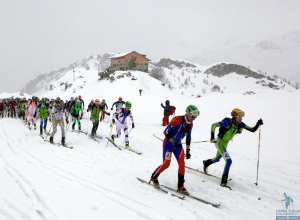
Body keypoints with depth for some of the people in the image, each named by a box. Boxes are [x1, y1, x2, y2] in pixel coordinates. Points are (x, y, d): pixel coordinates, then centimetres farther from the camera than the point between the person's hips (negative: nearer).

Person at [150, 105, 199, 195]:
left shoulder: (190, 124, 3)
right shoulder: (178, 120, -20)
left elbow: (188, 138, 13)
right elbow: (166, 132, -20)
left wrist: (188, 150, 10)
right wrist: (173, 142, -23)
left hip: (178, 144, 7)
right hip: (168, 143, -7)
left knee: (182, 164, -2)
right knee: (166, 164, -9)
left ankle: (180, 186, 7)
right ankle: (154, 177, 17)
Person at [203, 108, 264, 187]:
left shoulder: (240, 124, -11)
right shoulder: (227, 123, -29)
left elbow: (253, 130, -9)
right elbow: (214, 125, -21)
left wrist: (258, 124, -25)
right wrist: (212, 138, -24)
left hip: (225, 143, 8)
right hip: (219, 142, -8)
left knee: (217, 159, 27)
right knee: (229, 161, -19)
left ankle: (206, 163, 58)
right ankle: (223, 182, -12)